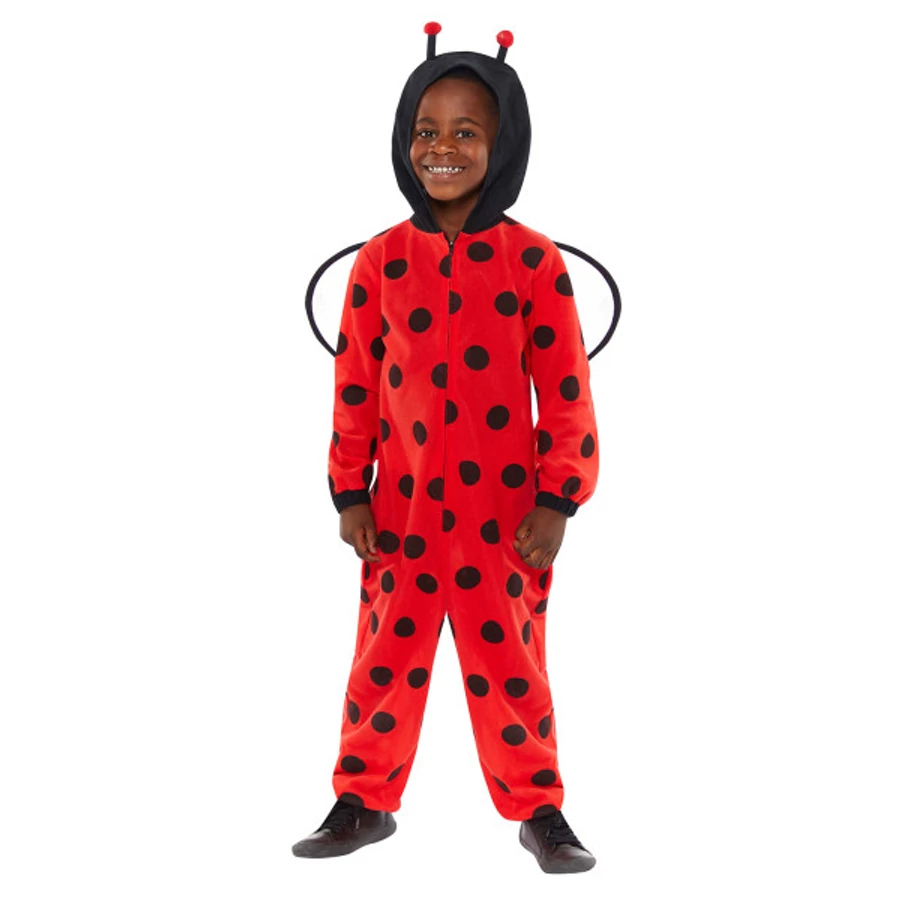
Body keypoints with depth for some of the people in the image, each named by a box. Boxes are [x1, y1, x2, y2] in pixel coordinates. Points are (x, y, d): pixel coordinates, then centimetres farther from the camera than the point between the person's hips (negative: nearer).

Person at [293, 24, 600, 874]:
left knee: (510, 662, 8)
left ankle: (538, 809, 23)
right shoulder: (379, 261, -1)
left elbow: (565, 388, -4)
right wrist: (350, 492, 3)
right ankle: (364, 801, 26)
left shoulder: (533, 259, -6)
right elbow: (354, 385, 4)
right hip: (402, 508, 2)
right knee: (386, 656, 10)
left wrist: (557, 501, -7)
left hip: (505, 510, -2)